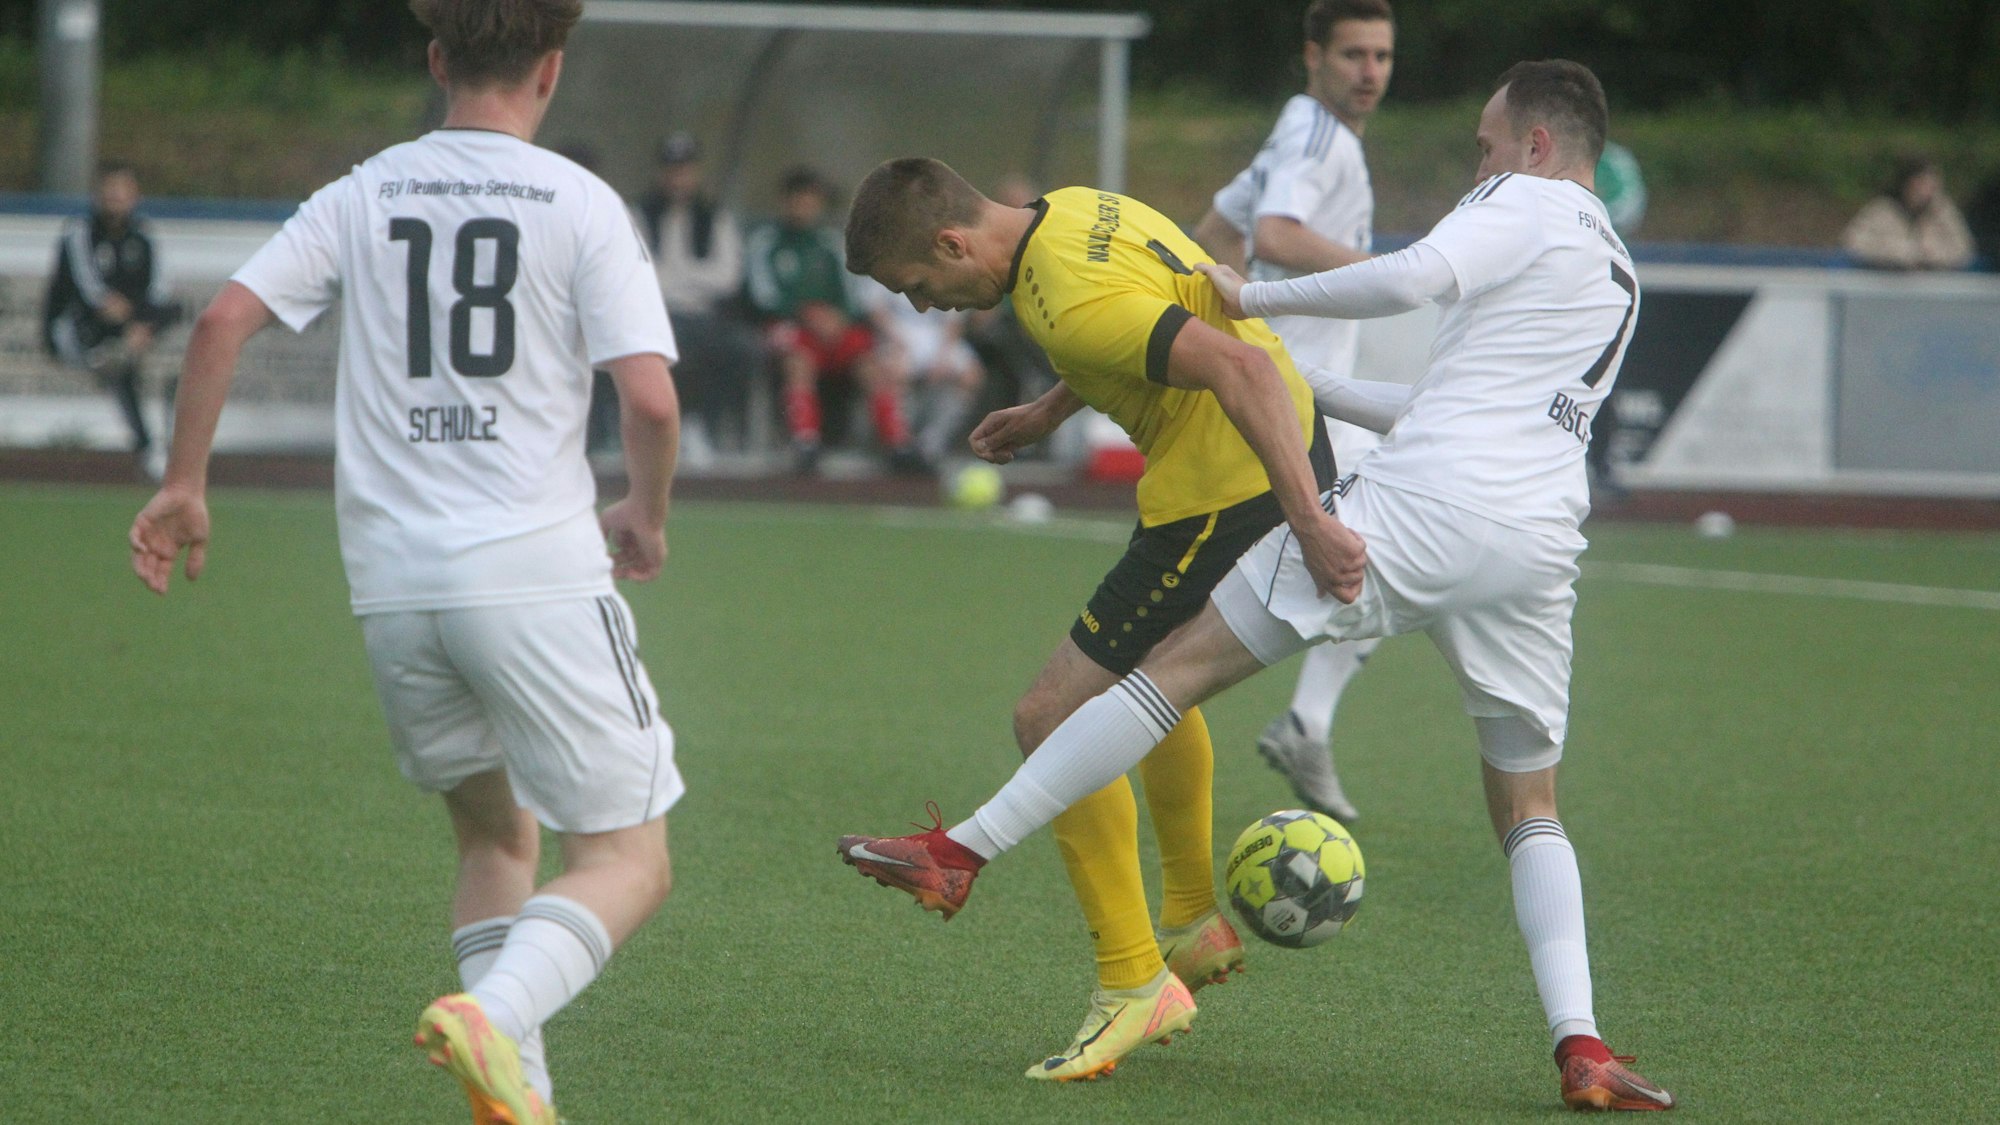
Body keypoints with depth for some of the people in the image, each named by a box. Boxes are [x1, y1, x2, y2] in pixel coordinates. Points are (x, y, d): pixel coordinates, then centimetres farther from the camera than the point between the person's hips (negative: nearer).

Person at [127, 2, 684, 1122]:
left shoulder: (363, 197, 8)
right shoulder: (580, 205, -3)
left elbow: (224, 321, 0)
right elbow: (650, 395, -11)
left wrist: (184, 484, 11)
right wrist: (648, 515, 9)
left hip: (393, 578, 5)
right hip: (535, 571, -5)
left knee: (495, 831, 23)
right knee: (630, 860, 1)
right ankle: (493, 1013, -26)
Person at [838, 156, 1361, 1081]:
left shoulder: (1072, 303, -27)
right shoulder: (1071, 208, 4)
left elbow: (1242, 365, -35)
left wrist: (1306, 521, -39)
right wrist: (1050, 412, 26)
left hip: (1220, 499, -11)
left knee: (1053, 720, -8)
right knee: (1146, 676, 31)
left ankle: (1134, 983, -4)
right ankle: (1196, 922, 43)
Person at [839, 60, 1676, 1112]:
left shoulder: (1526, 205, 4)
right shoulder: (1618, 275, 29)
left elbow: (1414, 276, -17)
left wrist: (1258, 298, -5)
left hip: (1414, 508, -7)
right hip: (1537, 545, 7)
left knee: (1178, 665, -2)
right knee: (1529, 809, 17)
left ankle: (965, 850, -3)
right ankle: (1579, 1046, -3)